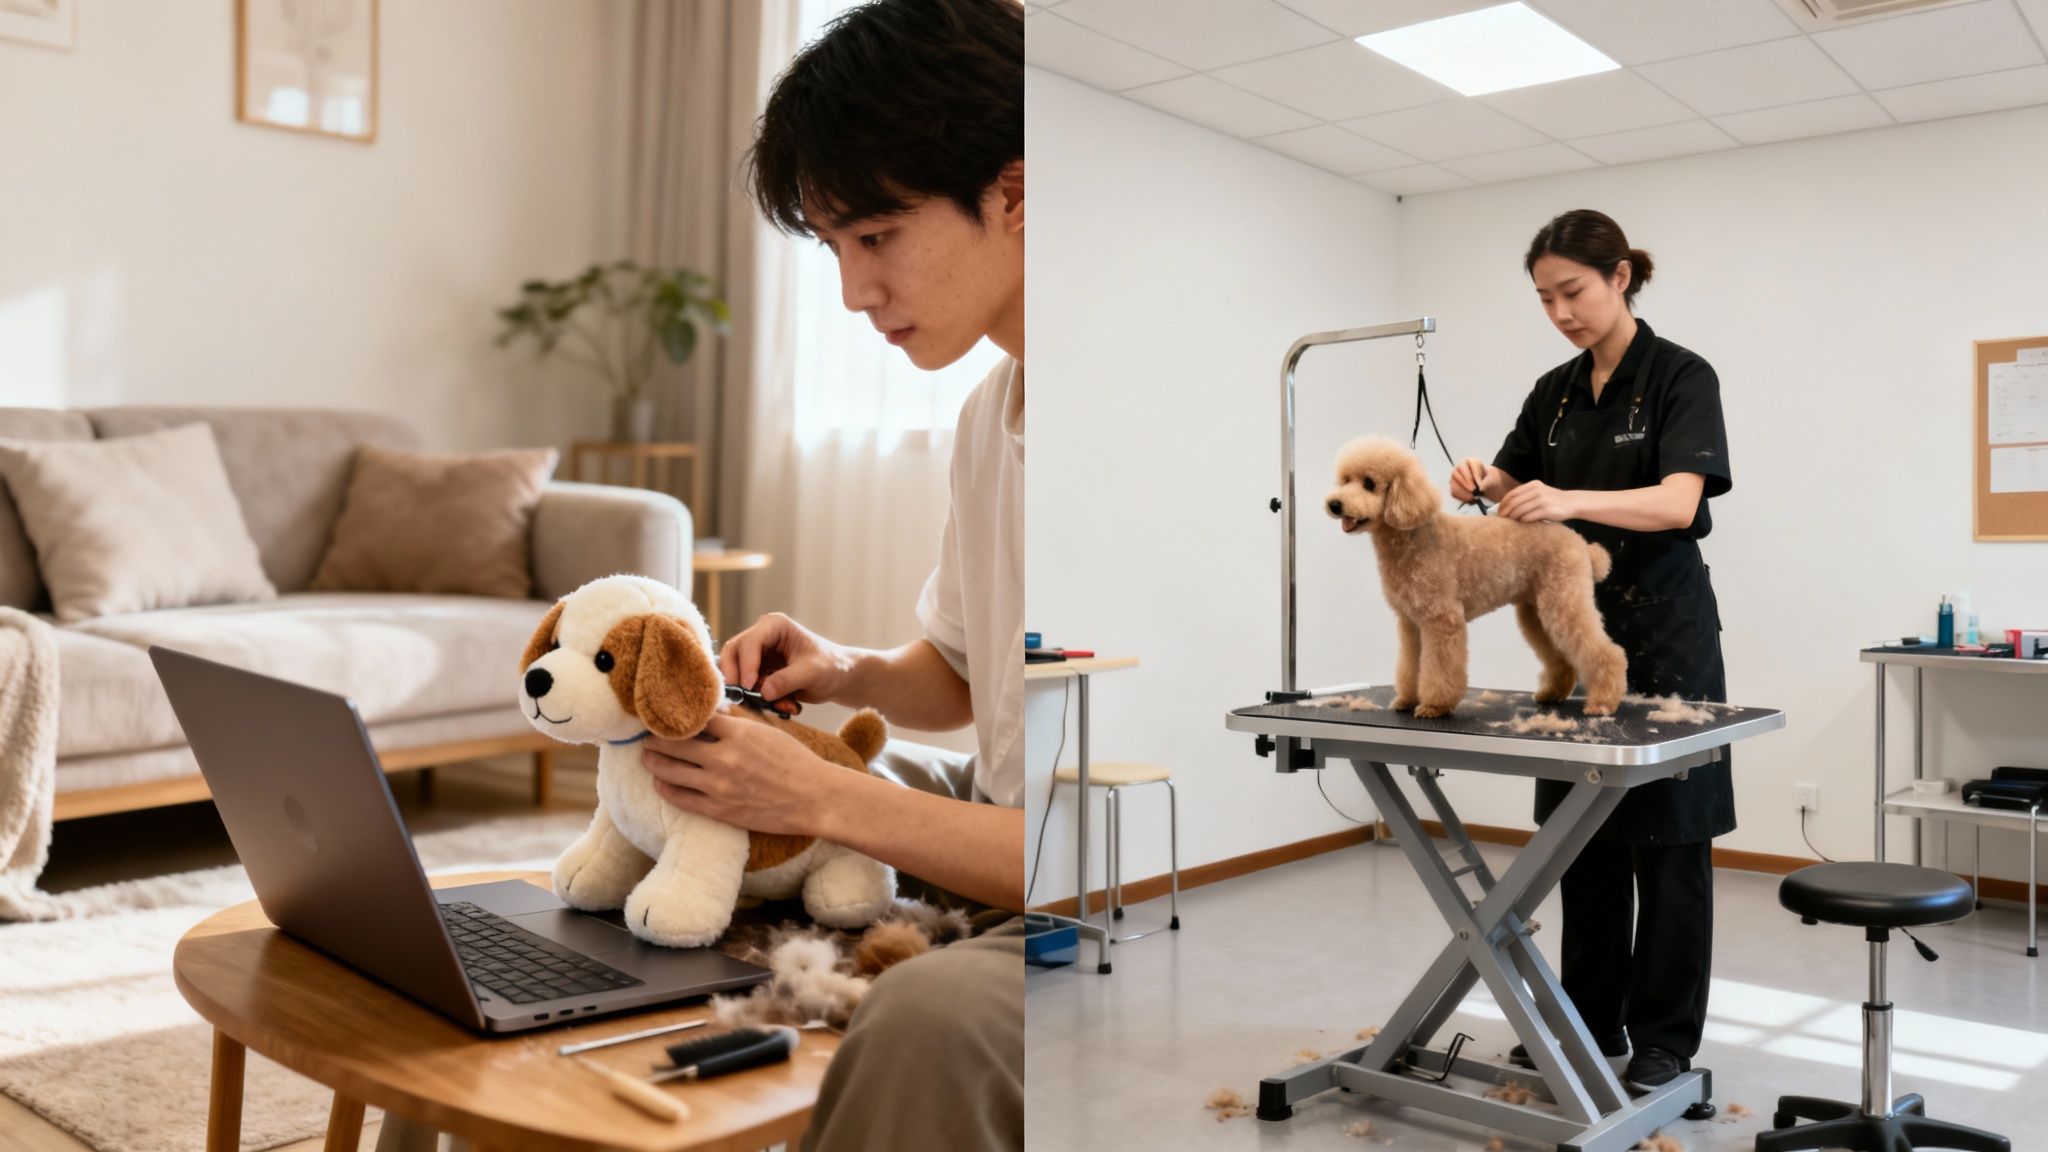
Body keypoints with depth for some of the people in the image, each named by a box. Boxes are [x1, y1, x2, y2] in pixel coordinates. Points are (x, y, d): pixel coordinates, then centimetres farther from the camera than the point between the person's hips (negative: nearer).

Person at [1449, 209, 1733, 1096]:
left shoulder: (1680, 376, -11)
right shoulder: (1555, 391, 9)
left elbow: (1679, 502, -25)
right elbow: (1510, 486, 9)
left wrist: (1569, 501, -41)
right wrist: (1478, 482, -15)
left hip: (1665, 625, -6)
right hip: (1578, 626, 6)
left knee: (1668, 836, 1)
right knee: (1584, 831, 11)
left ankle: (1664, 1037, 12)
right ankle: (1590, 1018, 22)